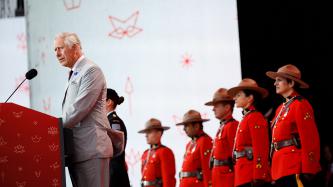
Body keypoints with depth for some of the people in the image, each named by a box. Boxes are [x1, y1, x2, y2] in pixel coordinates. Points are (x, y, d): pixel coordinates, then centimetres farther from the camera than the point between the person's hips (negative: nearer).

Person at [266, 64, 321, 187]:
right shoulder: (281, 108, 19)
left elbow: (310, 140, -13)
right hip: (281, 168, 9)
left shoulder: (300, 105, -7)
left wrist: (306, 171, -18)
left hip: (294, 167, -9)